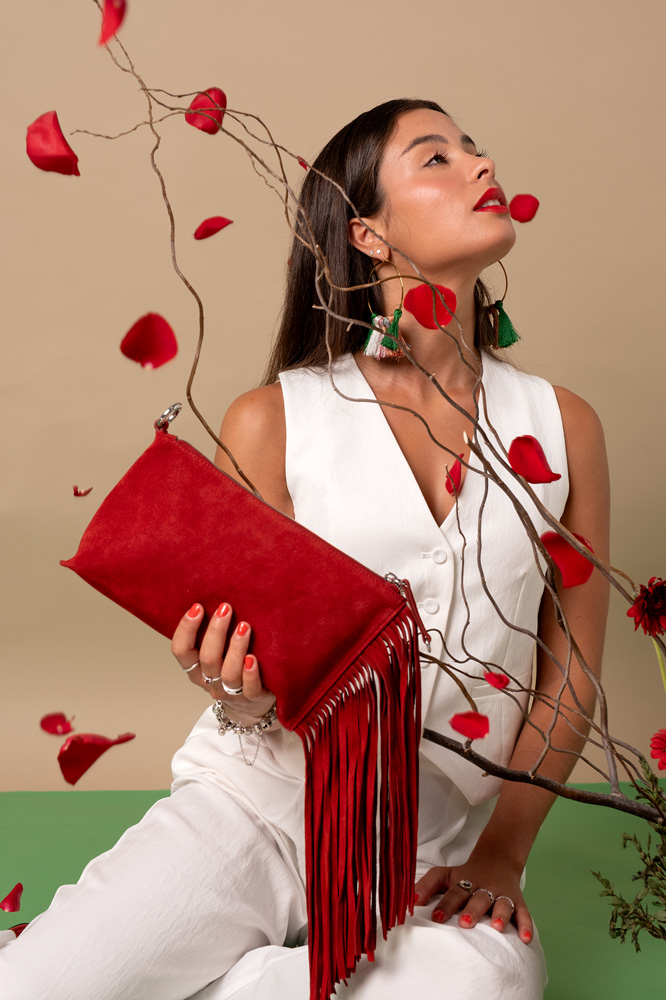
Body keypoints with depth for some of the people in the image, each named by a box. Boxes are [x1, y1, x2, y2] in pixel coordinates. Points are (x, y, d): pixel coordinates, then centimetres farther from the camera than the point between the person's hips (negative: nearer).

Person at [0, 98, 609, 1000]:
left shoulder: (563, 425, 5)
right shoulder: (272, 423, -3)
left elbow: (571, 674, 7)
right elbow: (258, 687, 2)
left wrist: (501, 854, -4)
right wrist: (245, 695, -22)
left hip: (439, 848, 3)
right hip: (263, 801, -2)